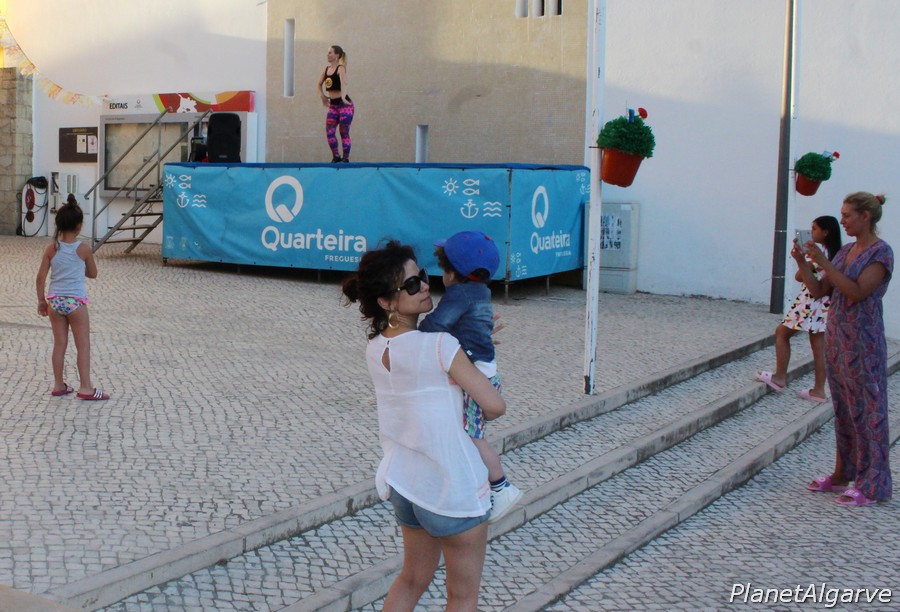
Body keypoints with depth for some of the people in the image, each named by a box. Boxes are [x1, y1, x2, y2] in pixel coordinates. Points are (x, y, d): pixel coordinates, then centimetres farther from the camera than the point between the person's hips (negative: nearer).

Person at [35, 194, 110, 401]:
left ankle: (58, 385, 17)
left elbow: (41, 277, 0)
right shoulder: (83, 248, -9)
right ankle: (85, 387, 2)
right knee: (83, 345, 3)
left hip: (54, 300, 4)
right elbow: (93, 274, 3)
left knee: (60, 344, 12)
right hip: (76, 301, -4)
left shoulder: (51, 249, -2)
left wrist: (41, 301, 11)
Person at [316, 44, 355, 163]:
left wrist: (343, 97, -42)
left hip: (344, 104, -7)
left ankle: (345, 158, 5)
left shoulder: (341, 68, -9)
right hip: (333, 105, 7)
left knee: (344, 133, -2)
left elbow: (343, 83, -27)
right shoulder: (326, 69, 10)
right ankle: (336, 156, 12)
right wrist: (322, 97, 4)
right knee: (329, 132, 0)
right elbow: (319, 85, 20)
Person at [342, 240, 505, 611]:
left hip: (404, 484, 7)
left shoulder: (375, 349, 0)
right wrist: (479, 414, 4)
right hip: (454, 491, -7)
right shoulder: (441, 347, -21)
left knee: (413, 579, 27)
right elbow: (495, 406, -18)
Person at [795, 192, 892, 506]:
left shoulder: (881, 252, -11)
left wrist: (823, 261, -24)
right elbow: (818, 290, 10)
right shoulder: (846, 251, 12)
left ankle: (873, 484, 6)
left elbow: (858, 291, -22)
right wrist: (802, 262, -4)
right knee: (843, 409, 14)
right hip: (836, 338, 8)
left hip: (862, 343, -8)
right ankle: (844, 473, 25)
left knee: (867, 409, -2)